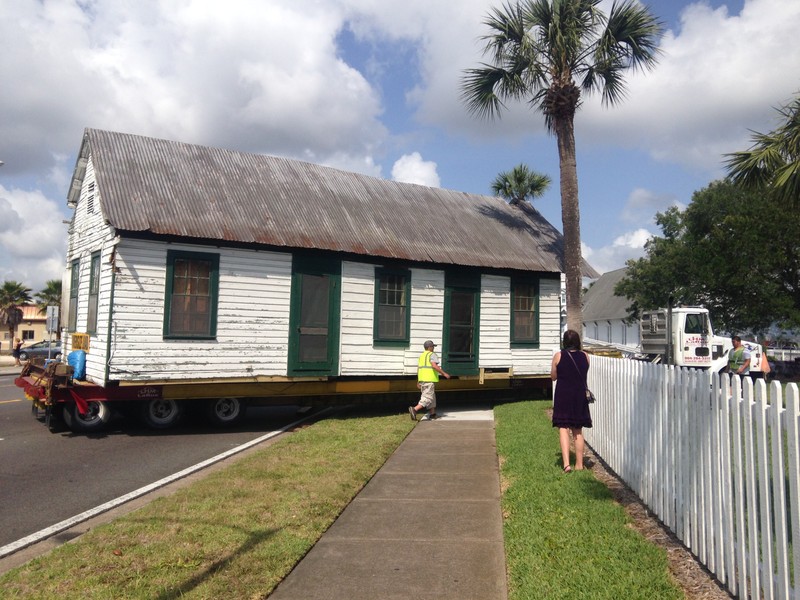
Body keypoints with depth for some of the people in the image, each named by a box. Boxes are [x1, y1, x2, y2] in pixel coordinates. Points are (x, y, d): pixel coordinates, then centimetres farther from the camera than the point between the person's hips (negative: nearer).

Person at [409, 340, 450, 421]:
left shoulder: (421, 356, 18)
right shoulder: (432, 355, -6)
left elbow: (418, 369, 17)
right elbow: (434, 366, -21)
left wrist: (418, 382, 21)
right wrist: (444, 373, -16)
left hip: (422, 379, 9)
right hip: (429, 380, -9)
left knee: (432, 396, 19)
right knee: (428, 398, -10)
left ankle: (432, 414, 22)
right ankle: (414, 409, -24)